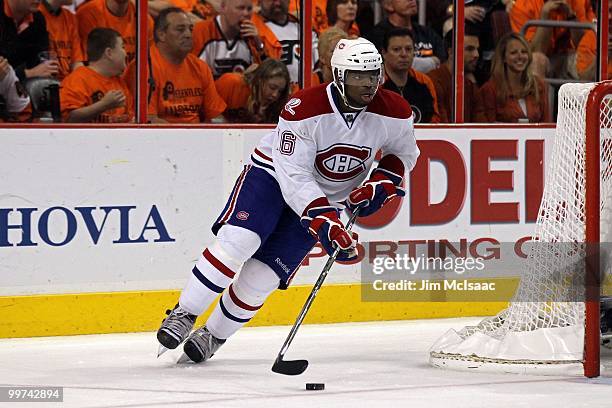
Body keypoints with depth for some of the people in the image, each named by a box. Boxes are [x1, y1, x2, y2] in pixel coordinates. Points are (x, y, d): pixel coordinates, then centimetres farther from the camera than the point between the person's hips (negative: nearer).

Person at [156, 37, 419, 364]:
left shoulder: (394, 113, -16)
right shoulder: (303, 110, -29)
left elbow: (404, 153, 6)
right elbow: (294, 178, -31)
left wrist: (380, 183, -13)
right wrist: (326, 225, -40)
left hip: (328, 197, 3)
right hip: (274, 174, -3)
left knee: (262, 276, -8)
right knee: (236, 242, -26)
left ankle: (213, 336, 12)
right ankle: (184, 315, -11)